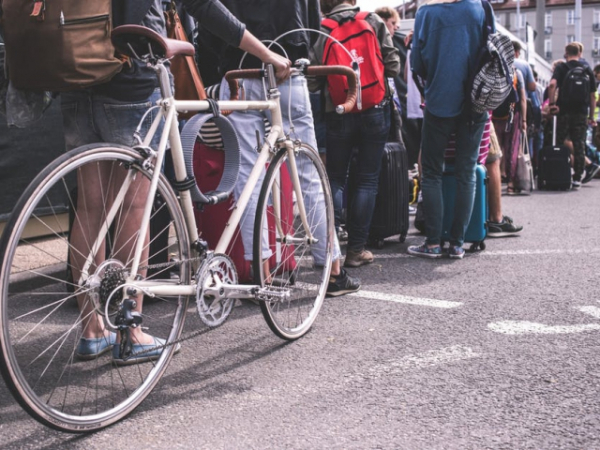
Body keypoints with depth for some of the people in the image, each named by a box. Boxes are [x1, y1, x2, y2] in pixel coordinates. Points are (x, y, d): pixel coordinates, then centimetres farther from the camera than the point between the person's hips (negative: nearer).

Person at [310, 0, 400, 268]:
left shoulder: (322, 30, -1)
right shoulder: (374, 22, 1)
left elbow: (314, 81, -5)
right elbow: (393, 66, -2)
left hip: (338, 113, 0)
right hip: (375, 110, 0)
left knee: (335, 178, 11)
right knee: (367, 179, 7)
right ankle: (356, 249, 6)